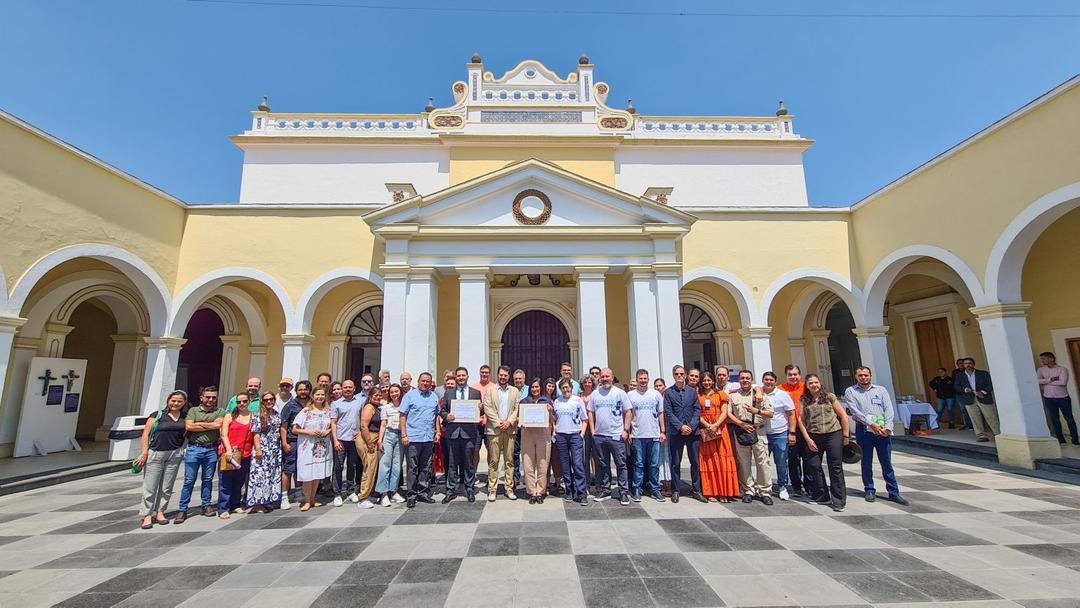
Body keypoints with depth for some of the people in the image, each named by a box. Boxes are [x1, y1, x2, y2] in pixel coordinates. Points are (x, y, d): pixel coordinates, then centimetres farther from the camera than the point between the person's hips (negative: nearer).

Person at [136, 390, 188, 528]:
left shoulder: (185, 418, 9)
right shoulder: (158, 415, 0)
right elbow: (145, 434, -3)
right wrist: (144, 452, -9)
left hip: (174, 454, 3)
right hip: (155, 453, -3)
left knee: (166, 487, 8)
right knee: (150, 486, 1)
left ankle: (160, 512, 20)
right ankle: (147, 515, 11)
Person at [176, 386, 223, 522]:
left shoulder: (220, 411, 6)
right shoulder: (193, 410, 7)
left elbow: (218, 424, -11)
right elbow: (188, 426, -7)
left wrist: (199, 424, -5)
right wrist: (210, 426, -6)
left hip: (211, 450, 0)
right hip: (194, 448, 0)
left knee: (208, 479, 10)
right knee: (189, 481, 3)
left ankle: (206, 505, 22)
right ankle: (183, 509, 12)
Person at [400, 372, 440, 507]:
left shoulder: (434, 397, 11)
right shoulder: (410, 395, -2)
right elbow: (402, 416, -5)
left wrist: (437, 432, 7)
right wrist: (404, 435, -11)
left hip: (429, 438, 4)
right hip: (413, 438, -4)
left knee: (426, 468, 11)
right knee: (413, 468, 2)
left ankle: (423, 493, 22)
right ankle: (411, 496, 12)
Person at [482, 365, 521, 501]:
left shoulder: (515, 391, 11)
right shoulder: (490, 390, 6)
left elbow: (517, 409, 5)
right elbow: (487, 408, -2)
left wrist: (509, 422, -9)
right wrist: (498, 423, -10)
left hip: (510, 429, 2)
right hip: (494, 429, -1)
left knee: (509, 460, 5)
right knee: (493, 461, 1)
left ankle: (509, 488, 13)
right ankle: (492, 490, 8)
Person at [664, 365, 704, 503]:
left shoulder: (693, 391, 7)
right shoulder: (668, 392, 0)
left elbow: (697, 410, 3)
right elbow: (668, 413, -5)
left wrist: (691, 426, -9)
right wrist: (681, 426, -13)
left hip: (693, 432, 2)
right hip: (676, 432, -2)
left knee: (695, 462, 8)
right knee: (675, 463, 5)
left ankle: (696, 490, 21)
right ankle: (675, 490, 15)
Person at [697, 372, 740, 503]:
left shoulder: (720, 394, 8)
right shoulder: (698, 396, 9)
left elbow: (724, 412, 0)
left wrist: (716, 425, -13)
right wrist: (707, 425, -13)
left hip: (720, 430, 0)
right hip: (705, 431, 0)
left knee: (722, 459, -2)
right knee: (708, 460, 1)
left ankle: (724, 492, 4)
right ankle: (711, 492, 5)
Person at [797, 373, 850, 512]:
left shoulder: (829, 397, 4)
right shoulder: (803, 400, 6)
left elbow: (843, 416, 7)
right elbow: (800, 419, 3)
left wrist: (845, 436, 4)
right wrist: (807, 439, -3)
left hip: (833, 434, -1)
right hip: (813, 437, 1)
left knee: (836, 468, 0)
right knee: (814, 467, 5)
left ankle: (838, 501, 8)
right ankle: (822, 497, 20)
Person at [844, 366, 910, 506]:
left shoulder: (881, 389, 10)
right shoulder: (850, 391, 3)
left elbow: (889, 409, 1)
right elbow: (855, 411, -7)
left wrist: (887, 427, -12)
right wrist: (872, 424, -16)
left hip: (882, 431, 1)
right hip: (863, 430, -1)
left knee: (887, 463, 4)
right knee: (866, 462, 8)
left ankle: (893, 492, 13)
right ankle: (869, 490, 18)